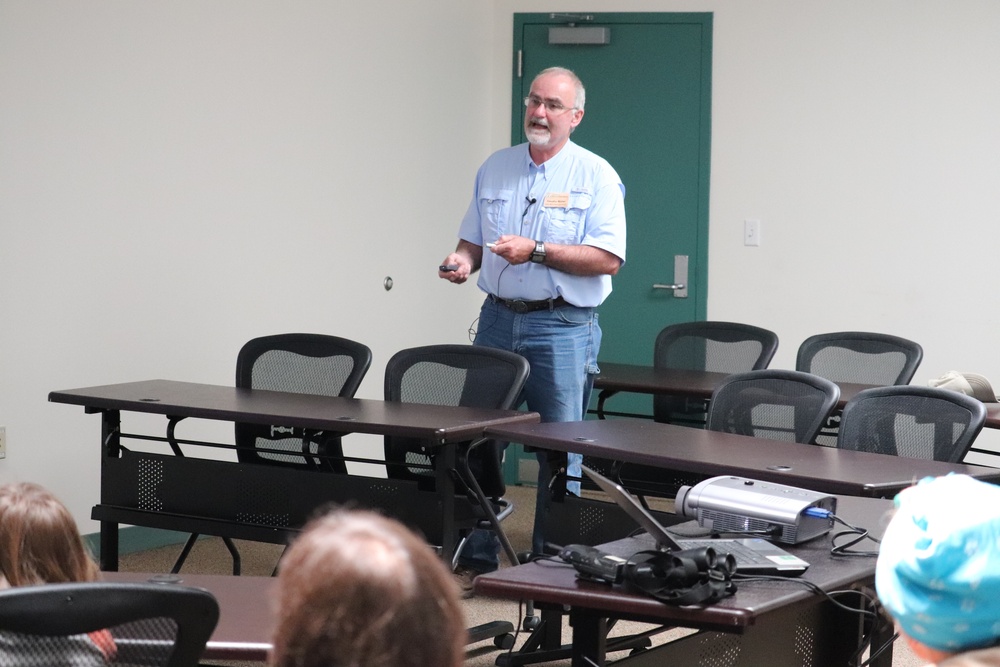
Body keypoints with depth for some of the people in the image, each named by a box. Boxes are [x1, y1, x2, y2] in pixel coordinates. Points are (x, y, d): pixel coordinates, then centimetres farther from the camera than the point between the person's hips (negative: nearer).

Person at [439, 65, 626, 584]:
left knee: (560, 453, 0)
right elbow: (473, 238, 19)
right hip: (498, 318, 5)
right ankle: (476, 556, 14)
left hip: (562, 327, -4)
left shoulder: (595, 176, -4)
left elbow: (609, 259, -12)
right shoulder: (495, 168, 12)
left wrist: (537, 251, -18)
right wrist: (463, 259, -4)